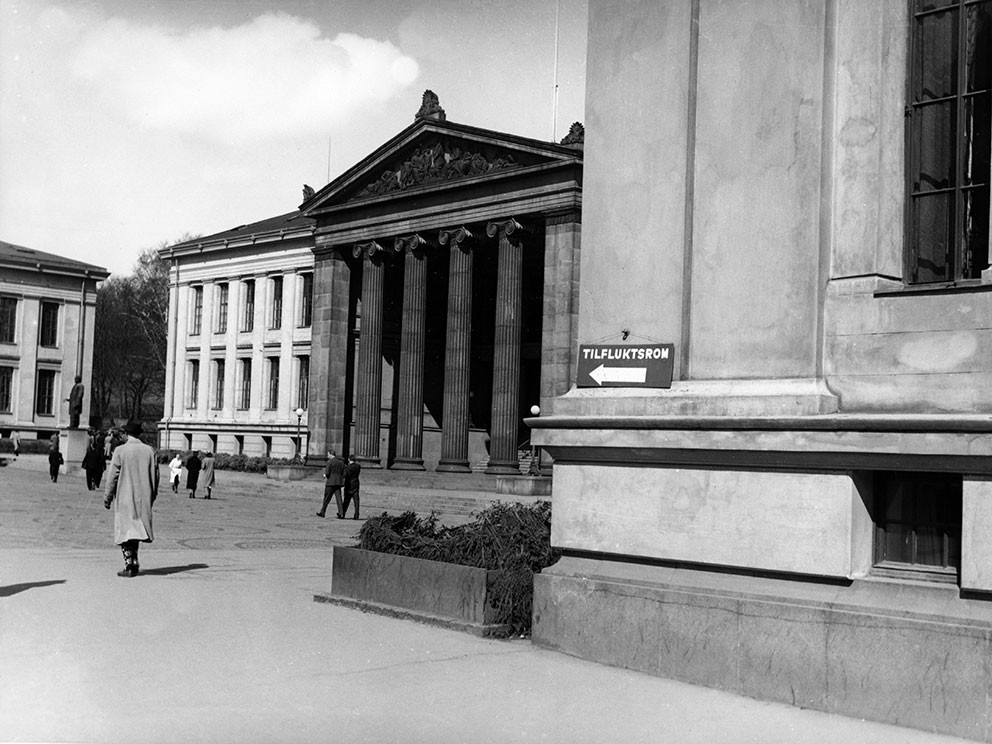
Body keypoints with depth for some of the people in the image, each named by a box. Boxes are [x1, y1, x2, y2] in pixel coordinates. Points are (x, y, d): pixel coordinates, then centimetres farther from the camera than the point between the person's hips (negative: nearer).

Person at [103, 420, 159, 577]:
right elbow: (155, 476, 7)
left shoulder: (120, 451, -8)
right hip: (143, 499, 4)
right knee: (136, 529, 16)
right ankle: (134, 564, 16)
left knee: (125, 531, 2)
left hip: (124, 499, -4)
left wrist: (107, 497, 1)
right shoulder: (150, 451, 3)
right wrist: (151, 497, 17)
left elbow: (113, 476, -8)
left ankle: (129, 566, -2)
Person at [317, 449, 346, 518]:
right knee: (338, 498, 2)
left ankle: (322, 512, 18)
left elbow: (327, 473, -12)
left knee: (326, 498, 7)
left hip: (330, 482, -5)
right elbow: (344, 473, 7)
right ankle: (341, 514, -7)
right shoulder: (341, 461, 9)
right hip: (338, 482, 5)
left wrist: (325, 475, 8)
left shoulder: (330, 461, -9)